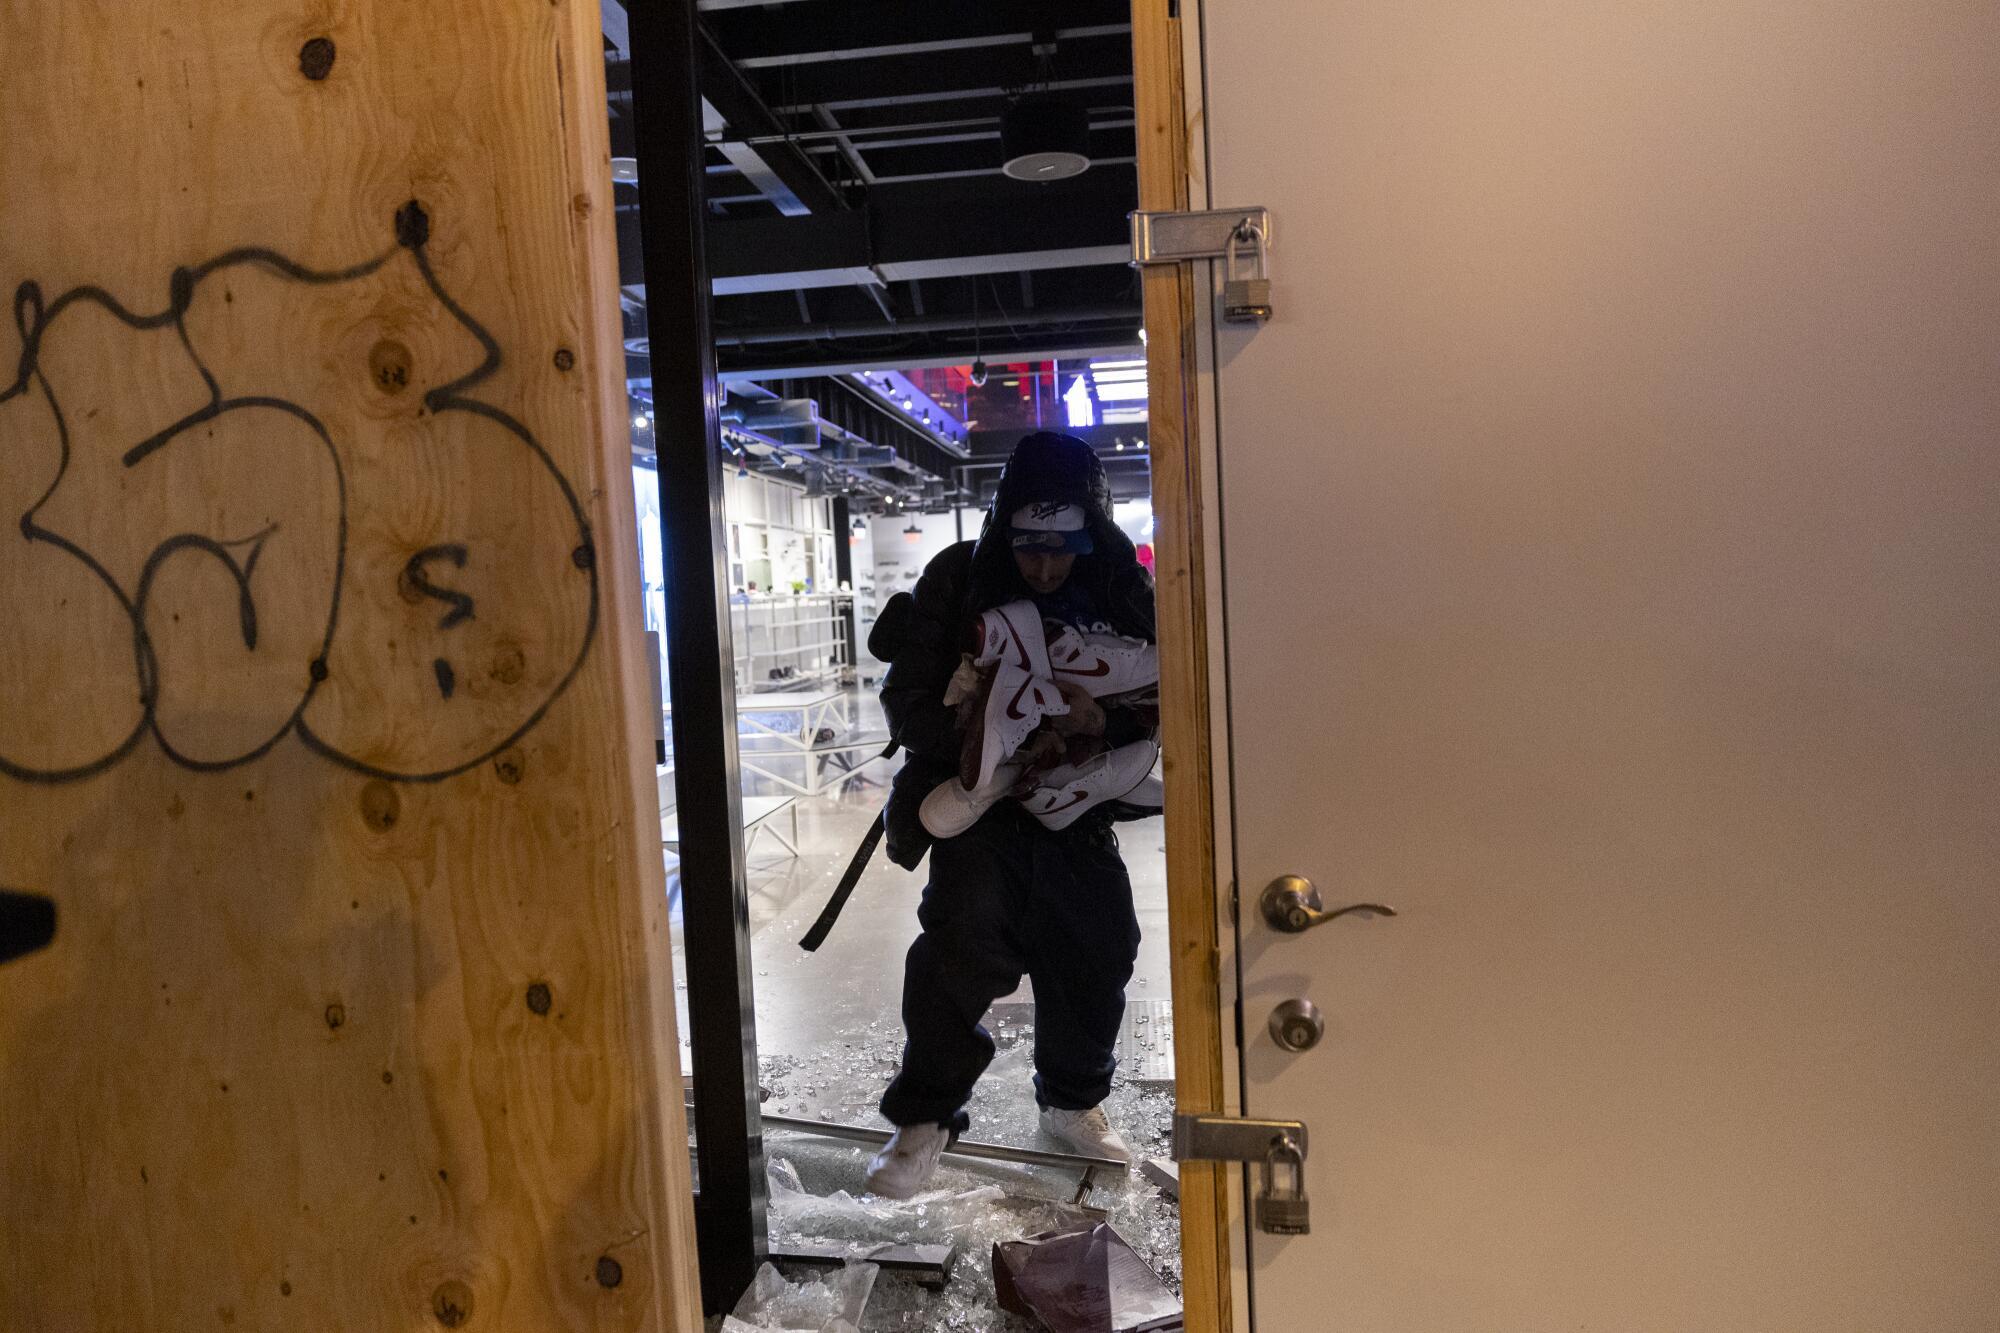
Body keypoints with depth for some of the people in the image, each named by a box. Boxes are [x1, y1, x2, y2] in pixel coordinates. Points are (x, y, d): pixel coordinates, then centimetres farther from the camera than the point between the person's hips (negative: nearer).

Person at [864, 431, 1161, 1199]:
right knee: (964, 948, -16)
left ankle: (1072, 1101, 31)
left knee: (1097, 951, 7)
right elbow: (908, 701, -11)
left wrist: (1104, 719, -28)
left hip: (1079, 804, 3)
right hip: (981, 796, -3)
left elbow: (1160, 698, -6)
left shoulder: (1123, 591, -5)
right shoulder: (960, 582, -11)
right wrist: (995, 748, -26)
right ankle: (924, 1117, 3)